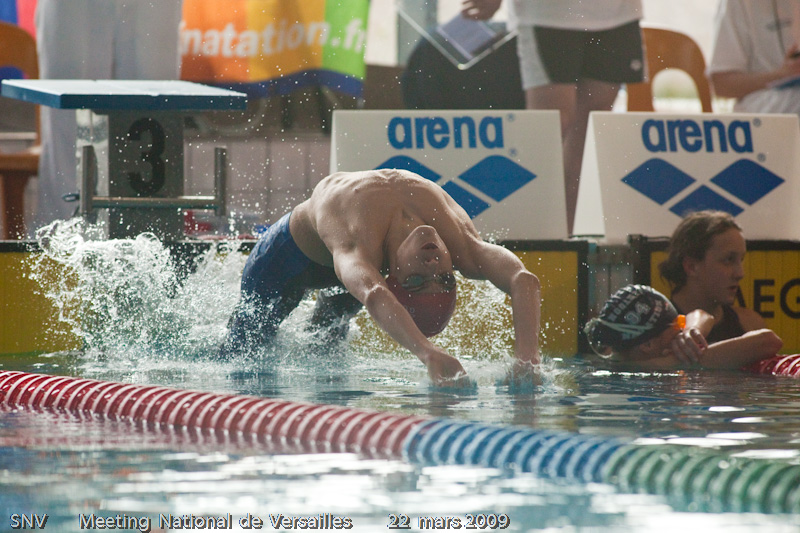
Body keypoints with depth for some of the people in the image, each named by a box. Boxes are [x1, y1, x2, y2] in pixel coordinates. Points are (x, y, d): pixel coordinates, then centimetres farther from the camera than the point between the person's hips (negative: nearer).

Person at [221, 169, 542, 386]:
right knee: (243, 352, 16)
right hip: (294, 251, -3)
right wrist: (429, 354, -91)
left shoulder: (459, 239, -46)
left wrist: (527, 355, -76)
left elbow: (525, 281, -60)